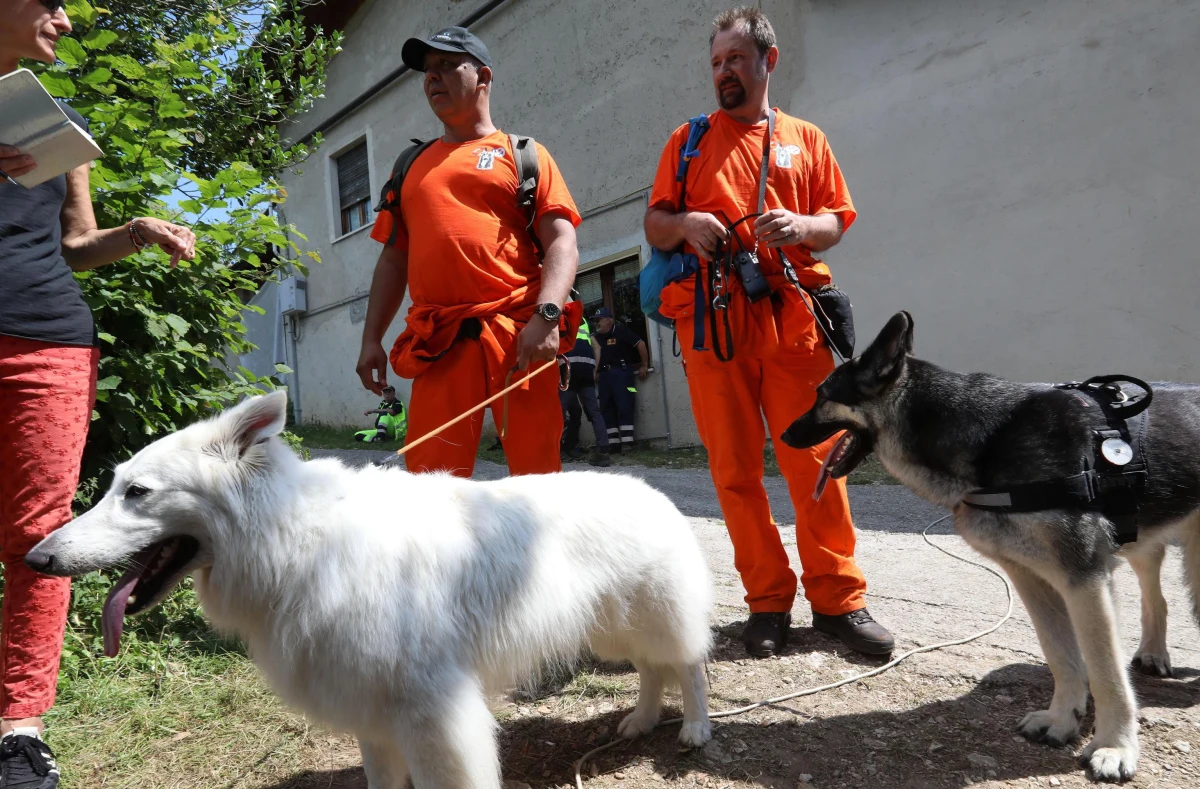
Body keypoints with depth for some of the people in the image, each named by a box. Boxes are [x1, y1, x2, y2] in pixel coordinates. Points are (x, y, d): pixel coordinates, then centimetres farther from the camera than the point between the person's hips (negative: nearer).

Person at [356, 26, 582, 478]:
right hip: (439, 345, 3)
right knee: (430, 481, 0)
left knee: (535, 472, -1)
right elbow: (393, 259, 22)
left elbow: (562, 243, 0)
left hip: (518, 336, -3)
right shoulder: (412, 167, 23)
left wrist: (546, 317, -17)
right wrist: (371, 338, 12)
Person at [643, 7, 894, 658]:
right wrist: (684, 223, -8)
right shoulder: (688, 141, 18)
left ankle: (837, 599, 7)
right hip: (710, 317, 1)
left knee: (815, 457, -5)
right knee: (735, 466, 0)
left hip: (791, 316, 0)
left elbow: (836, 222, 14)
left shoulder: (805, 139, 18)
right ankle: (768, 601, 10)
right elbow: (654, 226, 14)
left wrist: (800, 226, -7)